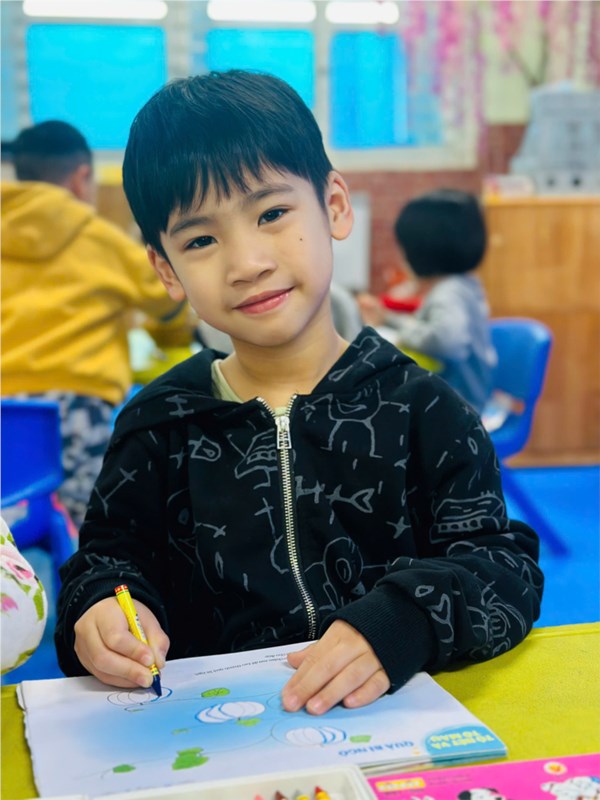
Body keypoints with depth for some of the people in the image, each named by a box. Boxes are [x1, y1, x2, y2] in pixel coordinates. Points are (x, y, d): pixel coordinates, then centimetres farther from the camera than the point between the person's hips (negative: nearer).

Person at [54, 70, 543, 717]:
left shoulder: (417, 409, -2)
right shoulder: (159, 426, 5)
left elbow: (508, 569, -6)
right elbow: (106, 559, 11)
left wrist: (403, 621, -25)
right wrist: (101, 612, -12)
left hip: (397, 718, -2)